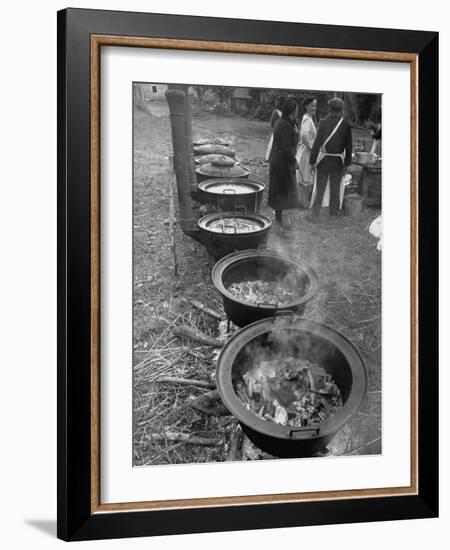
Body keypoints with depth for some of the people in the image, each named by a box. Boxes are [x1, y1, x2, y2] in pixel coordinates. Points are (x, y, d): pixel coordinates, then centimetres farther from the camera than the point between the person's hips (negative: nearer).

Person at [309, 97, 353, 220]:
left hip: (323, 160, -1)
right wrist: (347, 163, 9)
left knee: (319, 188, 6)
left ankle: (315, 215, 7)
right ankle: (333, 214, 23)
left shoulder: (324, 122, -9)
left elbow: (317, 142, -10)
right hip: (338, 162, 1)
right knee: (335, 189, 14)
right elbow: (349, 145, 0)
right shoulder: (346, 125, -5)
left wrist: (312, 161, -4)